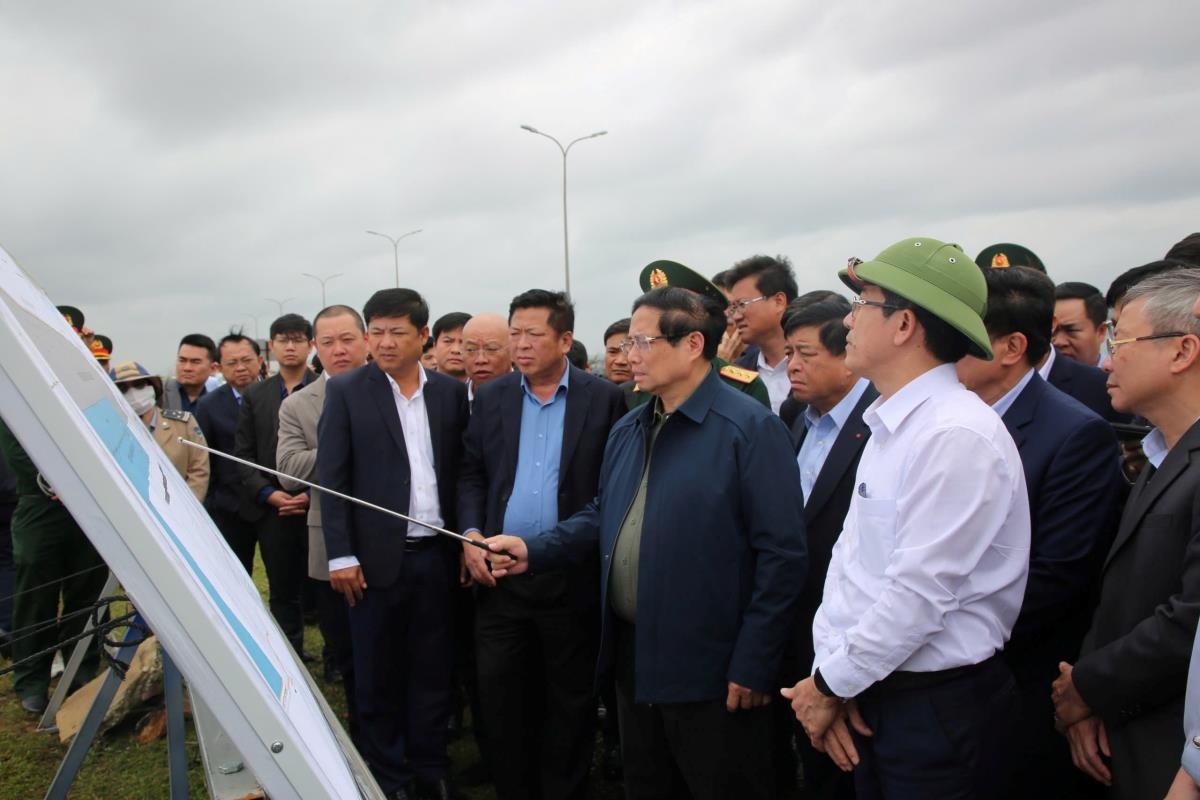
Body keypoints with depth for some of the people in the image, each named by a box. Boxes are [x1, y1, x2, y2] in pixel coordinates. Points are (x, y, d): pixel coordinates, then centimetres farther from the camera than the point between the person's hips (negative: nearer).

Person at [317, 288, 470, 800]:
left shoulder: (451, 393, 5)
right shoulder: (345, 392, -2)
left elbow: (462, 471, 8)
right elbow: (331, 478, -5)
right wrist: (341, 555, -9)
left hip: (437, 555, 2)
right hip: (377, 558, -2)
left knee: (433, 672, 12)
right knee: (377, 677, 10)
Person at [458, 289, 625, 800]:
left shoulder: (604, 399, -3)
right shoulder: (491, 397, 7)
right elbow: (471, 474, 8)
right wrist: (471, 536, -5)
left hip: (573, 577, -2)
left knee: (570, 703, 11)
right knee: (500, 698, 11)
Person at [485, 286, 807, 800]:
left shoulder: (750, 428, -15)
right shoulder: (626, 431, 10)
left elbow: (782, 555, -17)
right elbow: (603, 517, 17)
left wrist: (753, 665, -17)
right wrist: (534, 551, 1)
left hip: (711, 668, -7)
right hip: (632, 657, 8)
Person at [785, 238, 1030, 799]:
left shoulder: (958, 436, -20)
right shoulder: (889, 426, 8)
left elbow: (919, 594, -23)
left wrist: (831, 686, -12)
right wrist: (828, 672, -3)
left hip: (941, 710, -7)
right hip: (872, 695, 7)